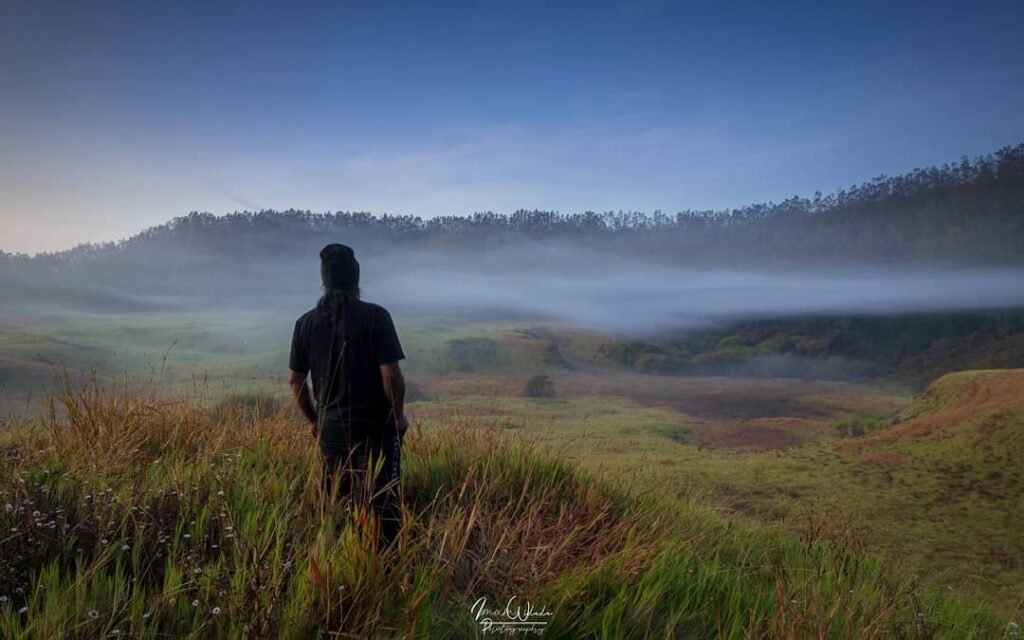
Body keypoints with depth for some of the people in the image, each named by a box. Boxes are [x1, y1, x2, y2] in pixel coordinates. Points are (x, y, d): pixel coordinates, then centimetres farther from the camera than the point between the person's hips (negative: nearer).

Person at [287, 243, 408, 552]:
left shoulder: (306, 322, 1)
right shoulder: (376, 316, -12)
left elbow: (295, 379, 5)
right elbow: (391, 374, -16)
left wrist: (313, 420, 17)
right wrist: (399, 415, -1)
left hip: (331, 427, 4)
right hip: (375, 425, -4)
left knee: (334, 502, 17)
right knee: (383, 502, 5)